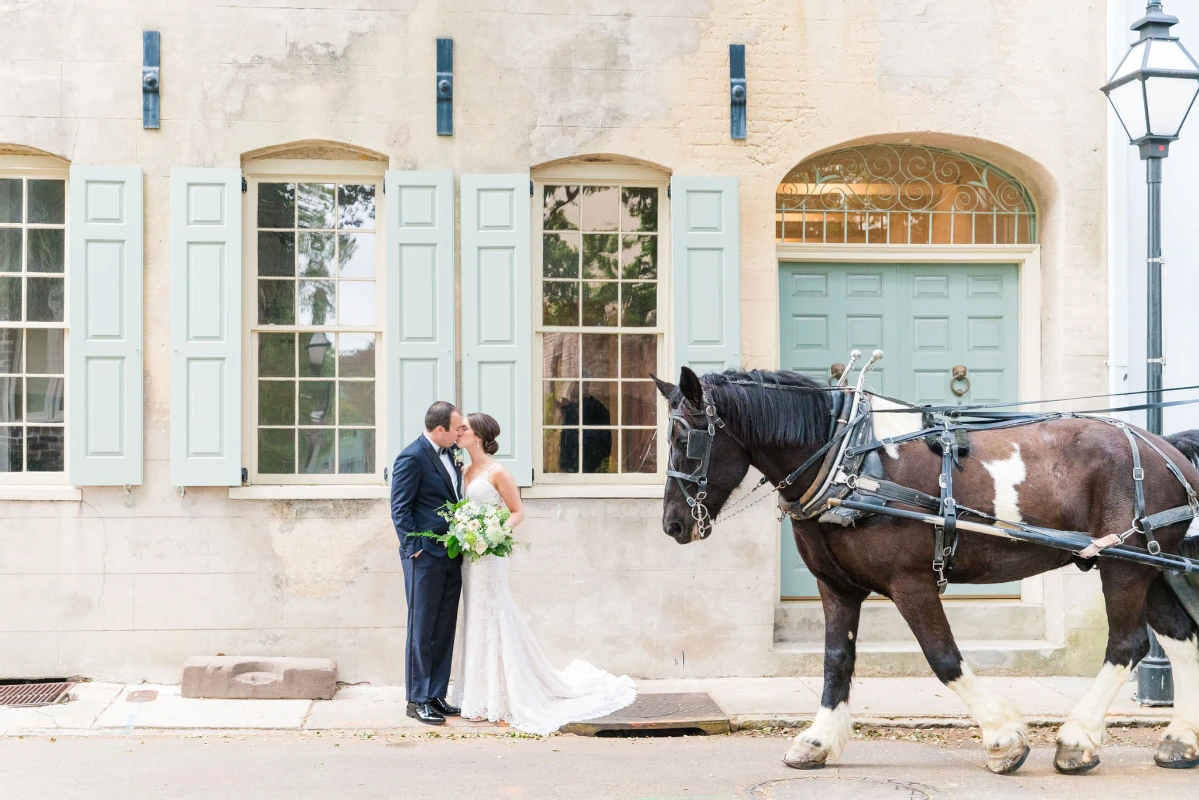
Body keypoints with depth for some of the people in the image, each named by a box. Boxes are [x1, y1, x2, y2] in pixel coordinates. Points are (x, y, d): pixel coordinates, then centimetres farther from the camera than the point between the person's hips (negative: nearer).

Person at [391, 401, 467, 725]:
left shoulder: (450, 453, 11)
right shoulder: (412, 458, -12)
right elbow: (400, 510, -12)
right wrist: (415, 549, -14)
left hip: (452, 556, 8)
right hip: (425, 557, -8)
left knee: (444, 630, 11)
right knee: (421, 631, 0)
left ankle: (436, 696, 19)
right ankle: (418, 701, 8)